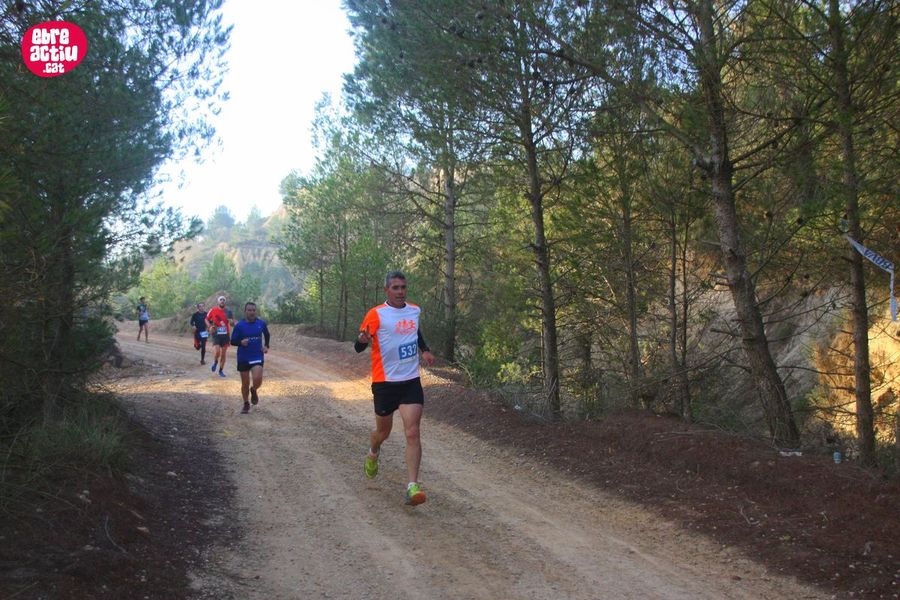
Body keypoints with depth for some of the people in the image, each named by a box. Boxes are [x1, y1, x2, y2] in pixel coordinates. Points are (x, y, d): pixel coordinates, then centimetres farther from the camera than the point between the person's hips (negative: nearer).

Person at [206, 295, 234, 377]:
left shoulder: (228, 311, 2)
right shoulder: (213, 310, -3)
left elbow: (232, 324, 7)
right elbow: (207, 319, 11)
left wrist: (230, 321, -16)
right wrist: (210, 326, -7)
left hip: (225, 334, 2)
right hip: (216, 334, -2)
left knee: (223, 354, 7)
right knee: (217, 351, -18)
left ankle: (221, 370, 21)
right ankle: (215, 362, 15)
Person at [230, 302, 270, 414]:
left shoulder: (261, 323, -1)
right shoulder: (239, 325, -7)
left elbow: (266, 334, 19)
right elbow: (232, 341, -4)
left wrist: (266, 346, 6)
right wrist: (241, 342, -23)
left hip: (257, 357, 0)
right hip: (243, 358, 0)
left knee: (257, 379, -20)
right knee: (245, 383, 6)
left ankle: (254, 390, 15)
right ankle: (246, 404, 29)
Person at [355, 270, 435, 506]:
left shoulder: (415, 310, 7)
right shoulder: (376, 314, -10)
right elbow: (358, 347, -11)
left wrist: (425, 350, 15)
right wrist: (363, 340, -33)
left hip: (411, 381, 3)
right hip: (385, 381, -3)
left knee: (412, 432, -10)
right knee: (383, 430, 14)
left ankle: (412, 486, -11)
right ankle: (373, 454, 49)